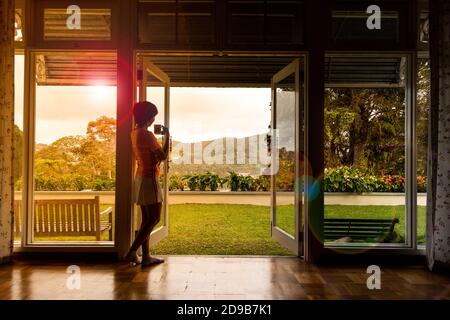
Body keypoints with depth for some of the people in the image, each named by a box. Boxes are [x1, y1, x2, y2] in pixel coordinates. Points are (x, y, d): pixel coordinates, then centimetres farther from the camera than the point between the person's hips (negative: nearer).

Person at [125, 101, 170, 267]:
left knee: (147, 219, 12)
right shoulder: (147, 135, -18)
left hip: (141, 177, 10)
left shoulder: (135, 132, 10)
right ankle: (132, 252, -3)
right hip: (149, 178, -10)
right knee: (154, 218, -2)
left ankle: (146, 256, 16)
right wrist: (167, 137, -3)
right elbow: (163, 155, -14)